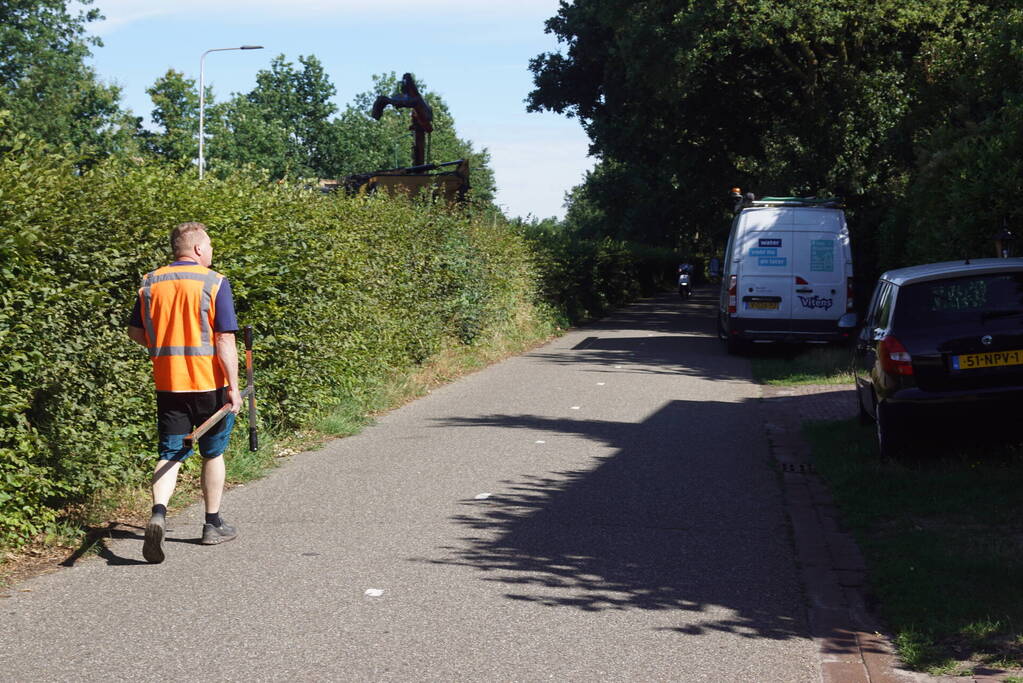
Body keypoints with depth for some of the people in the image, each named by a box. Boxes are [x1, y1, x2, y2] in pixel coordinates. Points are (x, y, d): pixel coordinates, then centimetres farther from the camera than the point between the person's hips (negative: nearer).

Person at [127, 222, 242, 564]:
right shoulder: (214, 282, -10)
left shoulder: (150, 283, 4)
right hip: (209, 382, -3)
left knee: (170, 454, 4)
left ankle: (158, 513, -21)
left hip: (168, 383, 3)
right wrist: (233, 387, -11)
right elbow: (225, 341, -14)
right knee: (213, 453, 14)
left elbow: (135, 331, 10)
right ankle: (213, 525, 23)